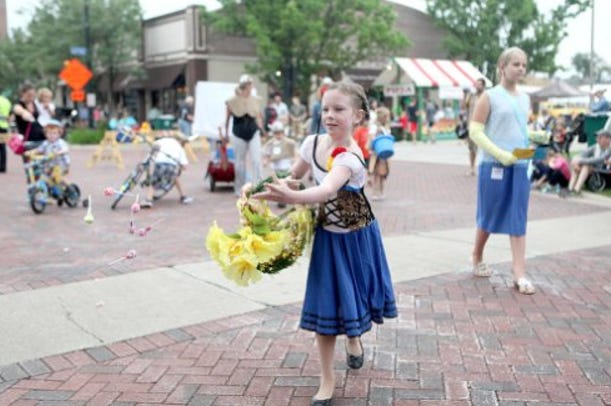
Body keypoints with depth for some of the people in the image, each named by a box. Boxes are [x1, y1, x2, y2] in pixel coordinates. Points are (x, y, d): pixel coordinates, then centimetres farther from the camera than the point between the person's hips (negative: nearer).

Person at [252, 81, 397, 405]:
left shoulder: (351, 157, -28)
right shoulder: (312, 143, -9)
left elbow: (328, 189, -47)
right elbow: (294, 176, 10)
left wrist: (290, 197, -62)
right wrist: (280, 186, -9)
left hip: (357, 235, -3)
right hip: (328, 236, 4)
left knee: (353, 295, 15)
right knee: (325, 306, 2)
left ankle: (354, 337, 52)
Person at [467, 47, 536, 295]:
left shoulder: (525, 99, 13)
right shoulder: (490, 96, -5)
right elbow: (474, 131, -10)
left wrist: (528, 148, 3)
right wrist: (500, 154, -18)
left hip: (520, 166, 5)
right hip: (493, 165, -5)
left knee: (518, 219, 1)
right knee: (489, 217, 7)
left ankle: (519, 273, 1)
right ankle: (477, 260, 29)